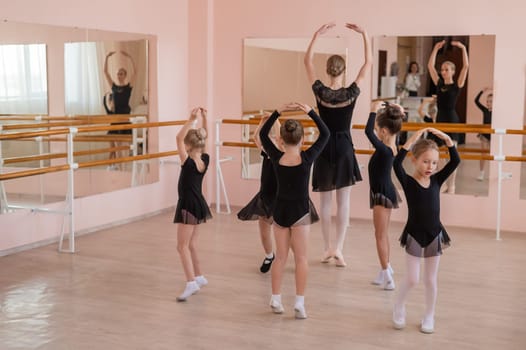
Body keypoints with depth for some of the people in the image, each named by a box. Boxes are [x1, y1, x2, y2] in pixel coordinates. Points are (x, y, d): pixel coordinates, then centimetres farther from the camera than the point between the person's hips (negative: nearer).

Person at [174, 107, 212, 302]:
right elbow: (204, 138, 12)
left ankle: (191, 283, -14)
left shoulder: (188, 163, -20)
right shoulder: (205, 160, -1)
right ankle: (198, 278, 26)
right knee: (191, 245, 18)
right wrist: (204, 118, 5)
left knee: (182, 246, -6)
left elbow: (178, 138, -24)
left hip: (188, 206, -8)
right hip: (198, 204, 8)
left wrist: (192, 119, -25)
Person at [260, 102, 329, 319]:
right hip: (301, 211, -2)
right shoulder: (307, 158, -17)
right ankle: (299, 304, 4)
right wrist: (310, 112, -7)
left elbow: (263, 134, 4)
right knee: (301, 259, 5)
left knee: (280, 257, 15)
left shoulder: (276, 158, -11)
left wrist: (278, 112, 1)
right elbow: (325, 134, -6)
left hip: (280, 210, 3)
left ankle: (276, 300, 20)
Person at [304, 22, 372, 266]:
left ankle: (328, 248, 16)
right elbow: (369, 62, -2)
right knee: (343, 201, 4)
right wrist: (364, 34, -2)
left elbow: (307, 61, 1)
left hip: (324, 148, 1)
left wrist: (318, 34, 0)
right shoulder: (351, 93, -10)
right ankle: (338, 247, -3)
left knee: (325, 201, 10)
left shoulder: (320, 92, -8)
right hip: (344, 148, -1)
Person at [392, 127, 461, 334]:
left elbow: (455, 162, -6)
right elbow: (396, 164, -28)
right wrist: (411, 141, -31)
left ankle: (429, 316, 25)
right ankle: (399, 306, 27)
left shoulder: (437, 180, -1)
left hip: (434, 235, 3)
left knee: (430, 280, 11)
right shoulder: (408, 182, -11)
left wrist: (447, 139, -16)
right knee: (412, 279, 0)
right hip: (414, 235, -3)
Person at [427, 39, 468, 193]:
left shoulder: (457, 85, -4)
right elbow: (430, 66, 3)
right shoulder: (439, 83, 7)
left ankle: (451, 186, 4)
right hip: (440, 119, 5)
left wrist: (463, 48, -16)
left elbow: (466, 66, -14)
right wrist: (436, 48, -1)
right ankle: (445, 183, 20)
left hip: (452, 120, -5)